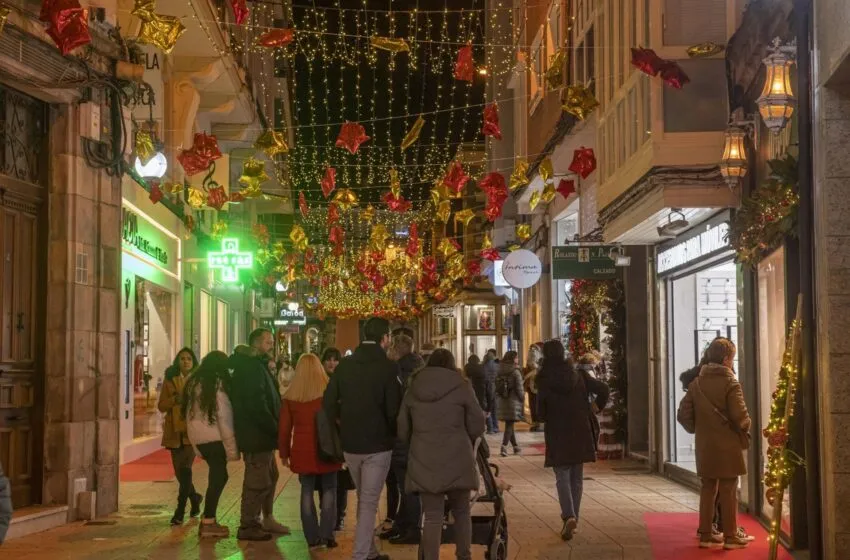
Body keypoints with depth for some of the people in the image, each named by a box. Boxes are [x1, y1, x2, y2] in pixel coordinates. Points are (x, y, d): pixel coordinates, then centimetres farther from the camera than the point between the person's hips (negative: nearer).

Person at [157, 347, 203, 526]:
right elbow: (161, 405, 4)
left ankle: (180, 511, -11)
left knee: (184, 467, -15)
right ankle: (194, 498, 37)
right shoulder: (169, 380, 9)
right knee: (180, 470, 10)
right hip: (175, 431, 3)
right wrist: (175, 399, -13)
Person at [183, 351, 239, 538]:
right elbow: (224, 417, -12)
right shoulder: (219, 384, -10)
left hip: (197, 437, 7)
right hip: (214, 438, -7)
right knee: (218, 477, 0)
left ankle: (208, 519, 15)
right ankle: (208, 523, 0)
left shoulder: (194, 383, 12)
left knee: (217, 475, 15)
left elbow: (189, 412, 15)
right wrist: (232, 447, -10)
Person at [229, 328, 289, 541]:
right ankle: (247, 527, 3)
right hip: (256, 434, -11)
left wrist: (275, 429, 12)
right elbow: (257, 405, -24)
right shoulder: (252, 368, -17)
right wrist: (275, 429, -18)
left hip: (262, 435, 11)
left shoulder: (258, 366, 18)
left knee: (270, 476, 18)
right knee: (258, 480, -5)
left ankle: (267, 519, 27)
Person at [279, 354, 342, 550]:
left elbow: (285, 428, 7)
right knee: (329, 489, 8)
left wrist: (284, 452, 16)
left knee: (307, 491, 8)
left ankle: (312, 538, 8)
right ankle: (326, 535, 2)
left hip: (302, 450, 2)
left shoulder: (290, 396, 2)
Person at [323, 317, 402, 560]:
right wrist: (392, 432, 3)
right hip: (377, 444, -5)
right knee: (369, 503, 0)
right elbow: (393, 409, -15)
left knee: (363, 500, 20)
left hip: (350, 443, 5)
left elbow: (329, 402, 2)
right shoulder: (388, 367, -13)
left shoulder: (344, 364, 3)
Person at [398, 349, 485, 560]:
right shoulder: (461, 386, -1)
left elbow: (402, 430, 14)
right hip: (456, 461, -2)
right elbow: (477, 427, 0)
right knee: (461, 512, 15)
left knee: (432, 516, 5)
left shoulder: (413, 389, 8)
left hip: (424, 463, 2)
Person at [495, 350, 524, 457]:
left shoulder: (500, 372, 5)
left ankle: (515, 446, 25)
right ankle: (504, 446, -15)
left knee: (509, 424, 15)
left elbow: (497, 388, 8)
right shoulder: (515, 372, -13)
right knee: (509, 425, -3)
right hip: (513, 402, -6)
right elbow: (519, 389, -13)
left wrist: (498, 400, 15)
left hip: (502, 402, 6)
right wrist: (523, 400, 1)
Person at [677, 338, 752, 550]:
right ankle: (730, 536, 8)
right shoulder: (730, 383, -12)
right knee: (728, 492, 3)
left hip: (704, 447, 5)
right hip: (728, 446, -5)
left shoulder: (696, 383, 4)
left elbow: (683, 414, 2)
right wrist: (744, 433, 2)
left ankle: (706, 534, 16)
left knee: (708, 490, 13)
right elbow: (740, 416, -18)